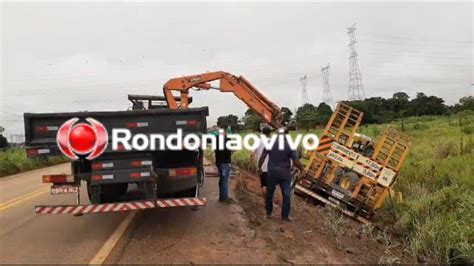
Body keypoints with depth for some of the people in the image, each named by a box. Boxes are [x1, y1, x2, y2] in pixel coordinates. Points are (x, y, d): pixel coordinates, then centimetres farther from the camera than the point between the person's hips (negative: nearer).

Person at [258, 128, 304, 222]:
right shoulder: (290, 146, -9)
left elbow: (262, 157, 0)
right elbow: (295, 162, -10)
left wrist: (259, 167, 14)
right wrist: (302, 168, 8)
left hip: (272, 172, 3)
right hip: (285, 173, -2)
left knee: (269, 193, 17)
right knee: (286, 194, 7)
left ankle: (269, 213, 27)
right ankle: (285, 216, 10)